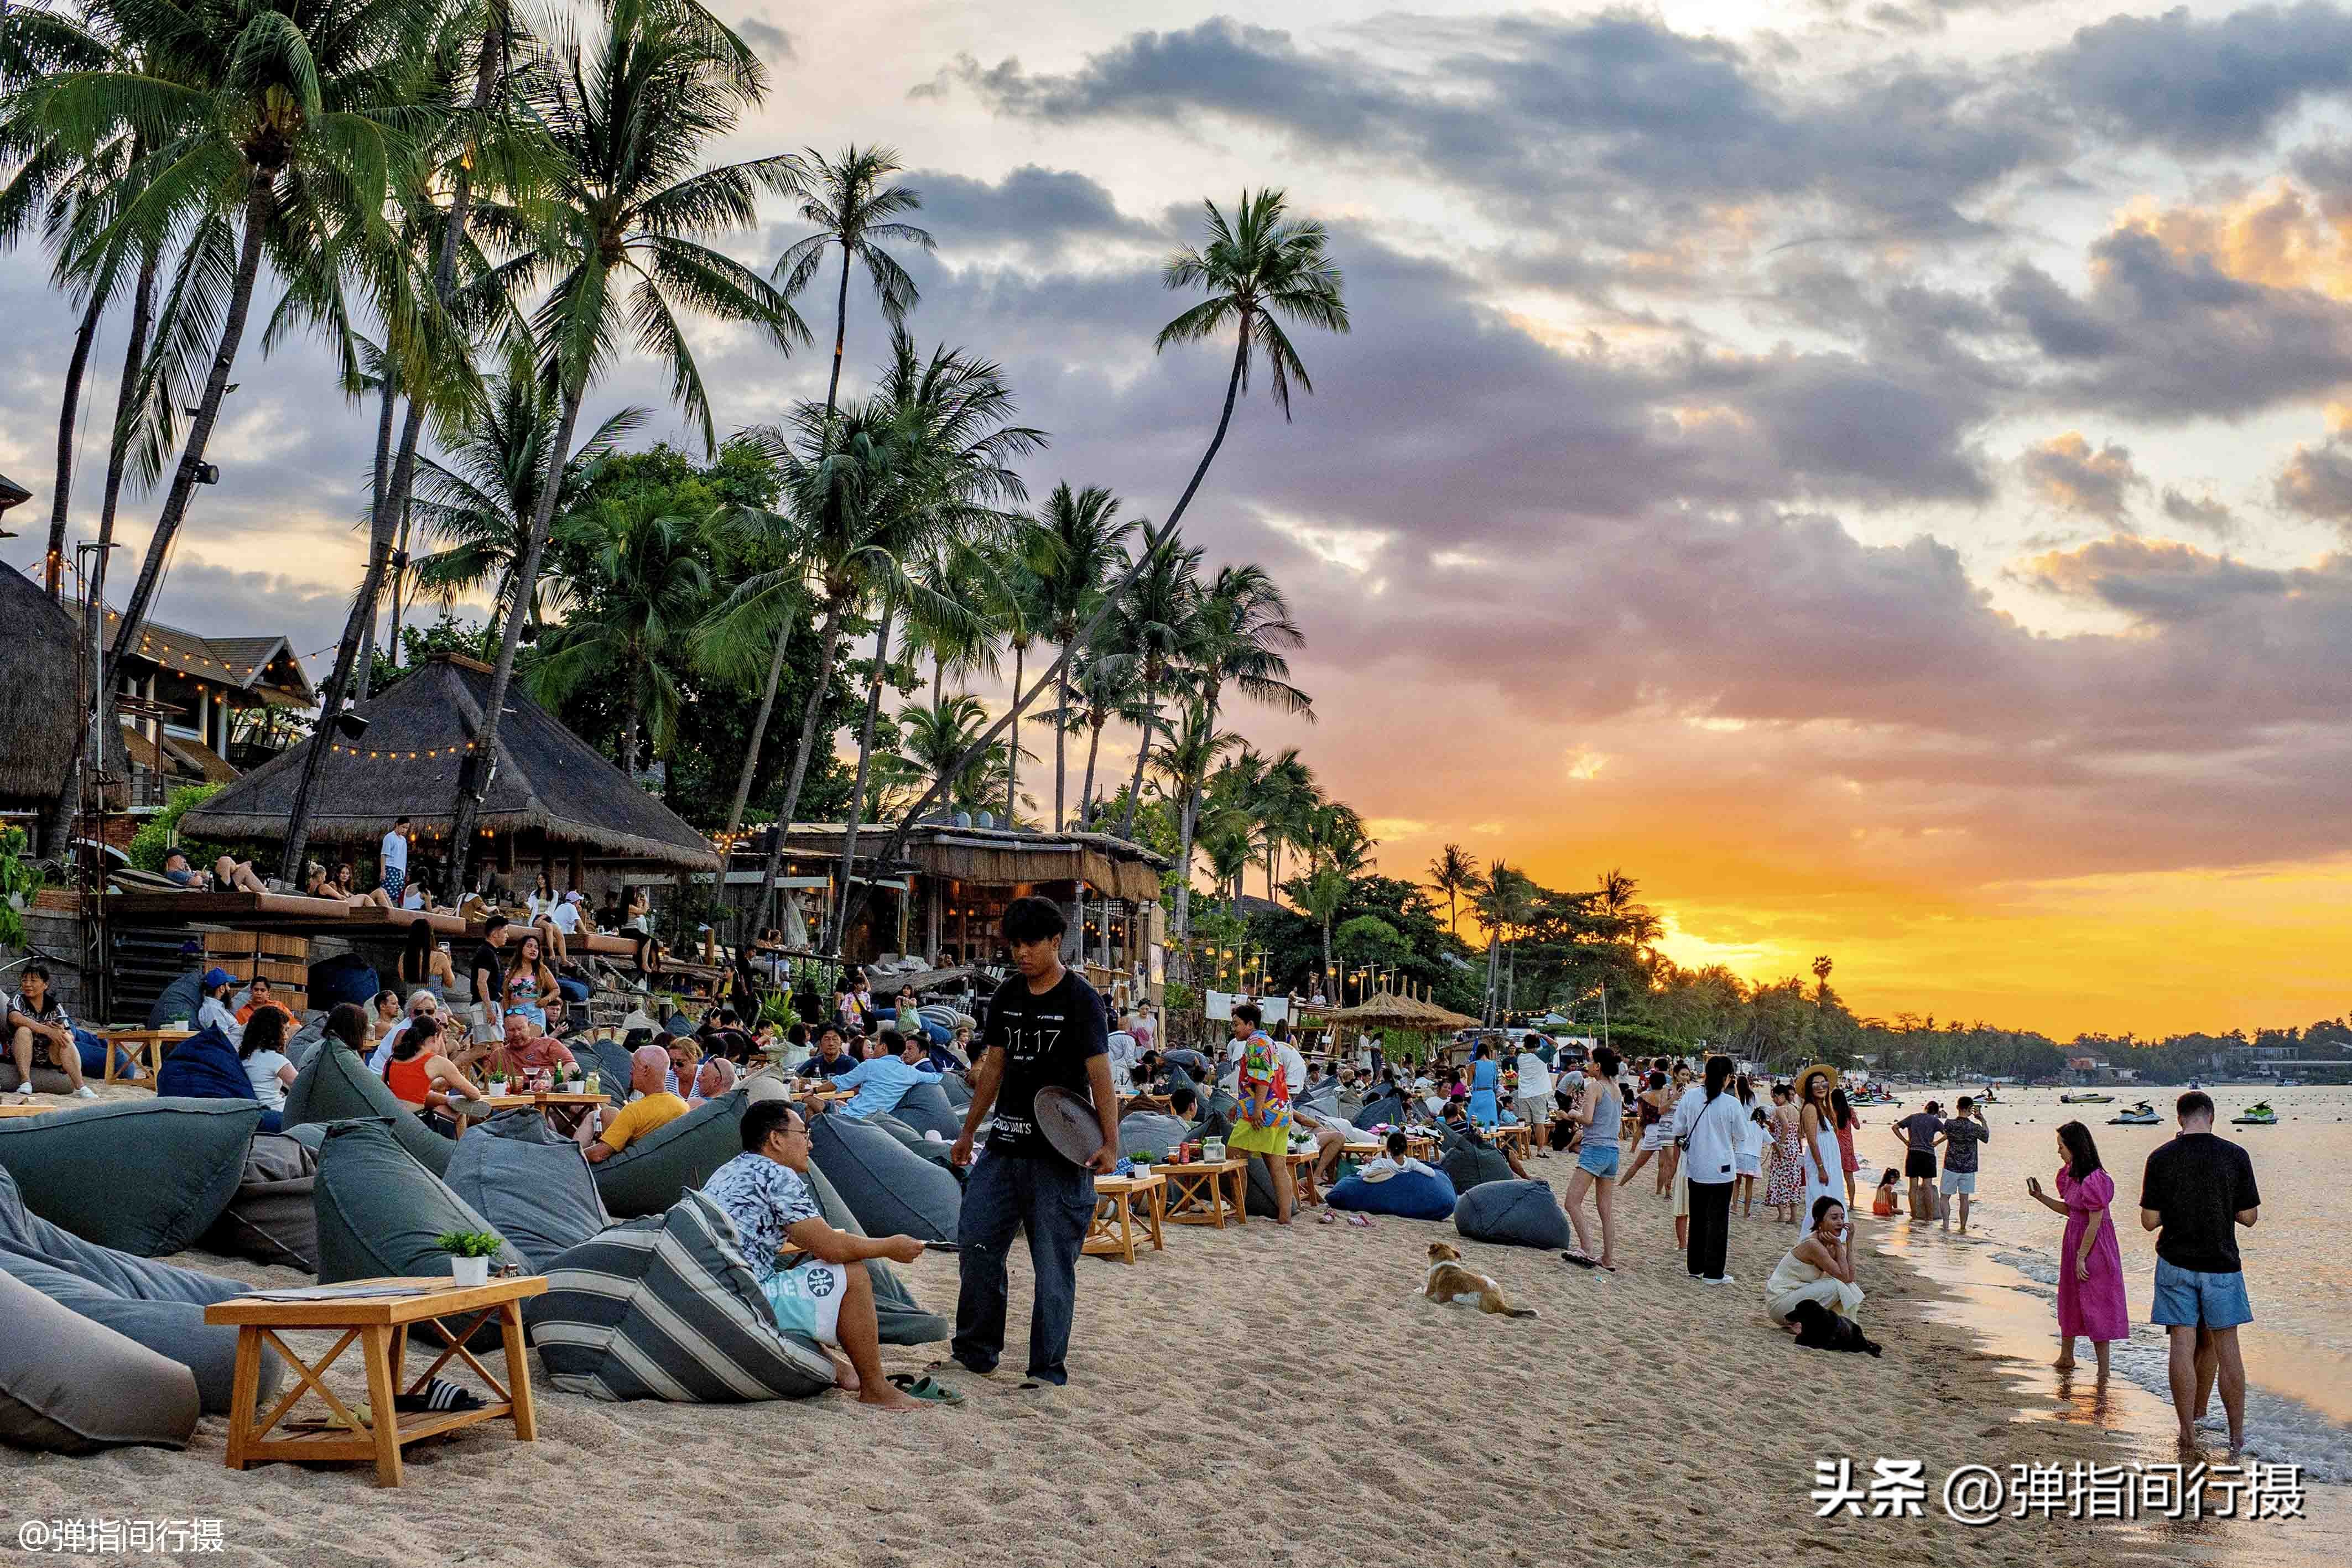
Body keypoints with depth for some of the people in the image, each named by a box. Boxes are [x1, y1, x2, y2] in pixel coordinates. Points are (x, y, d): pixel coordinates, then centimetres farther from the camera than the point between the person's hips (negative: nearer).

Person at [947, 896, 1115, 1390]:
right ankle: (977, 1350, 21)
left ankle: (1048, 1368, 8)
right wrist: (969, 1131, 18)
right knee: (977, 1243, 5)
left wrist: (1110, 1143, -18)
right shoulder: (1006, 996, 10)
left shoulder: (1081, 1000, -8)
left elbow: (1100, 1076, -11)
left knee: (1054, 1263, -1)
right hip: (1005, 1146, 6)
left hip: (1059, 1155, -6)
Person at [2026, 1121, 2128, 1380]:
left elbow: (2095, 1223, -21)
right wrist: (2039, 1196, 10)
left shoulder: (2094, 1180, -23)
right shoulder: (2072, 1174, 6)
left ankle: (2104, 1370, 5)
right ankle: (2066, 1358, 33)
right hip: (2074, 1241, 10)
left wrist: (2081, 1257, -18)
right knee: (2069, 1298, 19)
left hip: (2095, 1245, -10)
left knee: (2094, 1305, -3)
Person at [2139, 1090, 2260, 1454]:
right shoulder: (2235, 1156, -7)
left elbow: (2149, 1221, -5)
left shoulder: (2160, 1158, -6)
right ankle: (2236, 1435, 14)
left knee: (2183, 1346, 3)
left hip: (2175, 1264, 0)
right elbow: (2249, 1217, -3)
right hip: (2221, 1264, 0)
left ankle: (2188, 1433, 5)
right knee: (2225, 1348, 8)